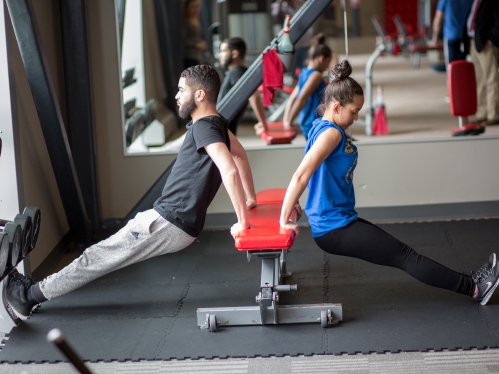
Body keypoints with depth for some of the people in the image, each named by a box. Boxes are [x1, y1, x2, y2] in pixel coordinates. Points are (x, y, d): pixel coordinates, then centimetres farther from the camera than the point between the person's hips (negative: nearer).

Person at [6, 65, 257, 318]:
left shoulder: (204, 127, -19)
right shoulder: (214, 123, 11)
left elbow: (229, 171, -31)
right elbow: (239, 154, 25)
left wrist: (242, 221, -28)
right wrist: (250, 198, 28)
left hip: (168, 224, -10)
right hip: (174, 221, 10)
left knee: (97, 258, 1)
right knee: (104, 253, 17)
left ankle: (31, 295, 11)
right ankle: (40, 290, 25)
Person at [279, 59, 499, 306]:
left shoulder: (324, 128, 9)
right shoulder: (331, 133, -20)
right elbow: (300, 176, -27)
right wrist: (284, 220, -23)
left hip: (340, 222, 10)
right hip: (335, 229, -10)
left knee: (402, 253, 11)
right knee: (404, 256, -5)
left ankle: (469, 283, 17)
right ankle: (472, 288, 0)